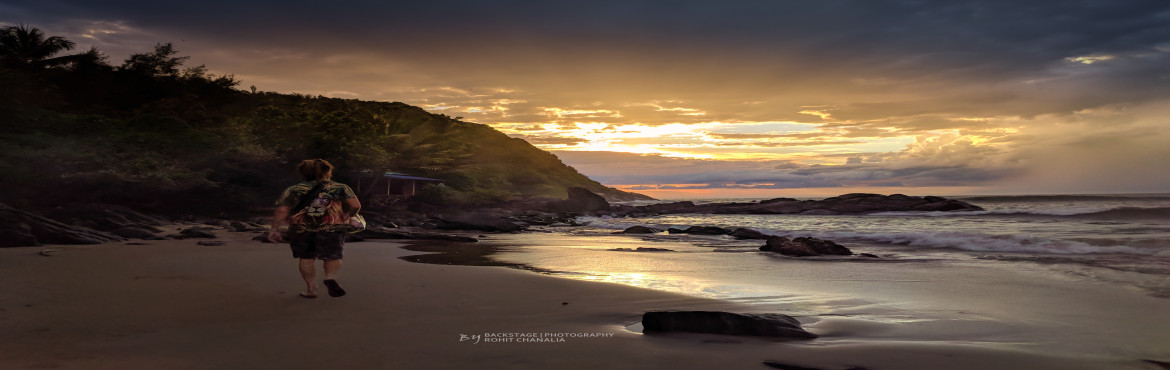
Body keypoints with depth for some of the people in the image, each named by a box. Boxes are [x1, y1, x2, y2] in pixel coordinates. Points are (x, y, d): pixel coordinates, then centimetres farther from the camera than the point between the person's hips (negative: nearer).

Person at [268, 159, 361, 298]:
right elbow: (355, 205, -2)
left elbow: (281, 211, 2)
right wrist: (346, 216, 15)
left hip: (301, 228, 1)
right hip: (332, 228, -1)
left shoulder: (293, 190, 13)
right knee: (332, 256, 10)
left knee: (306, 258, 15)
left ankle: (310, 289, 13)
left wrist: (275, 229, 3)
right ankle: (331, 277, -14)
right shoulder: (340, 188, 9)